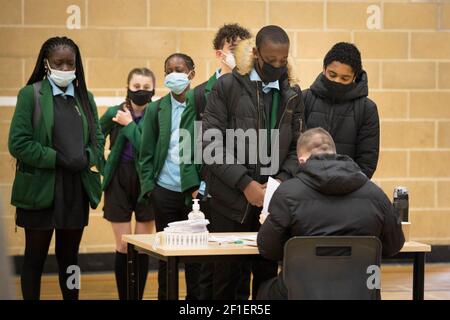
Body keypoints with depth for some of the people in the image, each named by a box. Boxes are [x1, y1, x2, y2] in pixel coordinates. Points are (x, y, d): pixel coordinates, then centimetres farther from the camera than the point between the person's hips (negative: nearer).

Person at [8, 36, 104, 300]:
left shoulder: (85, 97, 11)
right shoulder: (30, 94, -4)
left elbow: (98, 138, 11)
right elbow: (18, 143, -10)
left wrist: (86, 159, -11)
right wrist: (58, 159, -16)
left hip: (77, 190, 4)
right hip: (40, 190, -4)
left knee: (70, 258, 11)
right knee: (35, 258, 4)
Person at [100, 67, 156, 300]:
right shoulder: (114, 113, 0)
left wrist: (130, 125, -14)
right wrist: (104, 168, 8)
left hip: (146, 182, -1)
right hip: (119, 182, 1)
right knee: (123, 247, 2)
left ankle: (138, 296, 12)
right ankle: (123, 296, 9)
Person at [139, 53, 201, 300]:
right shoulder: (155, 109, 8)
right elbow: (146, 154, 9)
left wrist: (203, 186, -9)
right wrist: (148, 186, -1)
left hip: (196, 191, -2)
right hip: (165, 192, 2)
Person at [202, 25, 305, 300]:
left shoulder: (293, 94, 9)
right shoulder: (228, 86, -3)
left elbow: (297, 148, 8)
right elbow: (211, 143, -9)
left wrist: (282, 181, -10)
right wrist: (245, 183, -14)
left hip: (273, 201, 3)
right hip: (232, 200, -3)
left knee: (267, 275, 5)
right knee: (227, 276, 2)